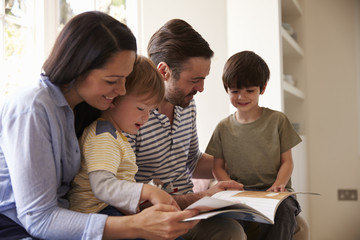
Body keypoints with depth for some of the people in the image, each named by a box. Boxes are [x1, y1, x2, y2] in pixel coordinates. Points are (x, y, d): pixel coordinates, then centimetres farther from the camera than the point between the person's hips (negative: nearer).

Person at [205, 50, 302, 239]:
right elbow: (218, 167, 11)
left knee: (282, 209, -36)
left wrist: (277, 185, -14)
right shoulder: (224, 128, 11)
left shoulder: (277, 120, 6)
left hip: (273, 190, -1)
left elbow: (287, 161, 6)